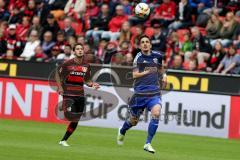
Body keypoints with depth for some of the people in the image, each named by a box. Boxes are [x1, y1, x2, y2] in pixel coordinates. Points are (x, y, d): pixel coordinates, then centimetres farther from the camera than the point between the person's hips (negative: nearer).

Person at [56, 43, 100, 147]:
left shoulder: (86, 66, 8)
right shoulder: (68, 64, -5)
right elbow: (58, 73, 7)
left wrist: (92, 84, -1)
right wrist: (60, 87, -3)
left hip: (80, 95, 5)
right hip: (68, 94, -4)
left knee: (75, 121, 3)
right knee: (70, 116, -22)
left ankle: (63, 140, 13)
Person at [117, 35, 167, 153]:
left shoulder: (157, 56, 9)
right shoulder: (138, 57, -2)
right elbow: (135, 75, -10)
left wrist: (164, 75, 11)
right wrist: (148, 72, -19)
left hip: (154, 92, 2)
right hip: (140, 92, -2)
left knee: (156, 113, -24)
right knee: (133, 120, 11)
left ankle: (148, 144, -16)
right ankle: (122, 132, 47)